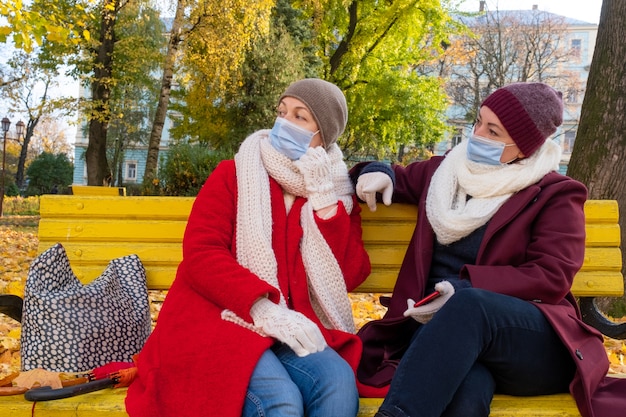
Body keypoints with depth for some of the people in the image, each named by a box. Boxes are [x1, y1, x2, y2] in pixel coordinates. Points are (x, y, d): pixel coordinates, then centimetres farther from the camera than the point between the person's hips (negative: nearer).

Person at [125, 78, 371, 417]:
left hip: (290, 326, 3)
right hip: (218, 319, -2)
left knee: (339, 383, -29)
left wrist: (322, 200, -7)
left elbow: (348, 277, -1)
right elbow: (199, 254, -8)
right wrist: (263, 309, -22)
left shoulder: (337, 195, 11)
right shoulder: (234, 174, 4)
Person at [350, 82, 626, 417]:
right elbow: (398, 179, 32)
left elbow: (550, 278, -6)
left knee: (468, 305, -40)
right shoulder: (444, 171, 17)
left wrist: (465, 287, -19)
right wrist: (378, 173, 6)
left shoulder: (555, 195, 5)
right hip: (443, 331, 2)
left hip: (537, 343, -1)